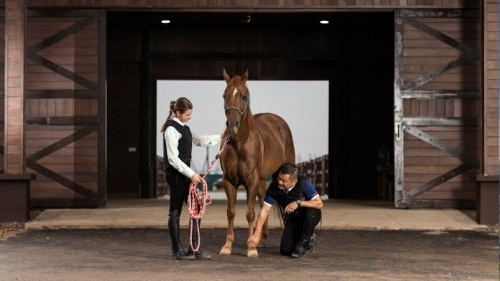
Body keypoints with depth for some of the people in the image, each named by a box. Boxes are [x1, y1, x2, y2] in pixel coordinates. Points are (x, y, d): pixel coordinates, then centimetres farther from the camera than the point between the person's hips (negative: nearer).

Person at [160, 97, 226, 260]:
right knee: (175, 211, 0)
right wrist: (191, 174, -19)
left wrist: (219, 137, 22)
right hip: (175, 174, -10)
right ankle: (177, 251, 8)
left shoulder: (183, 127, 12)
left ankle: (194, 249, 13)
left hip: (184, 173, 10)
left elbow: (198, 140, 28)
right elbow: (173, 159, -20)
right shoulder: (172, 129, -17)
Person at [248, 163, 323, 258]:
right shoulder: (274, 187, -21)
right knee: (285, 250, -12)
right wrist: (256, 235, -25)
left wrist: (299, 202, -40)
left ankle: (304, 243, -14)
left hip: (309, 218, -3)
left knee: (311, 212, -39)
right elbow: (264, 211, -19)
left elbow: (319, 203, -29)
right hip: (292, 220, 3)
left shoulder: (304, 183, -28)